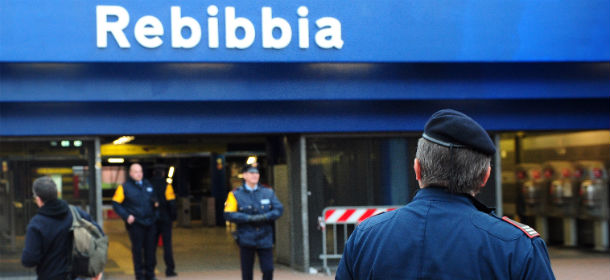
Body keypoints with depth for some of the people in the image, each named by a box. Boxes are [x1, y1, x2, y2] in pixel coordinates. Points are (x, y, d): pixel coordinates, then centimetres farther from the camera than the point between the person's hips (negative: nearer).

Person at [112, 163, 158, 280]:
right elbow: (116, 204, -3)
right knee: (137, 249, -1)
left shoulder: (148, 184, 14)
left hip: (150, 222, 4)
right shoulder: (124, 187, -2)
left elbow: (154, 198, 28)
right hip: (135, 223, -4)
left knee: (150, 249, 7)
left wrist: (155, 203, 5)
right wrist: (126, 216, -11)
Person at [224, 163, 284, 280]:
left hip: (265, 239, 2)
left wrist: (265, 217, -15)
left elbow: (279, 209, 3)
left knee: (268, 270, -4)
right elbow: (228, 214, -8)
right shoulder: (235, 194, 1)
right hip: (246, 239, -2)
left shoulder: (269, 193, 10)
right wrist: (249, 218, -18)